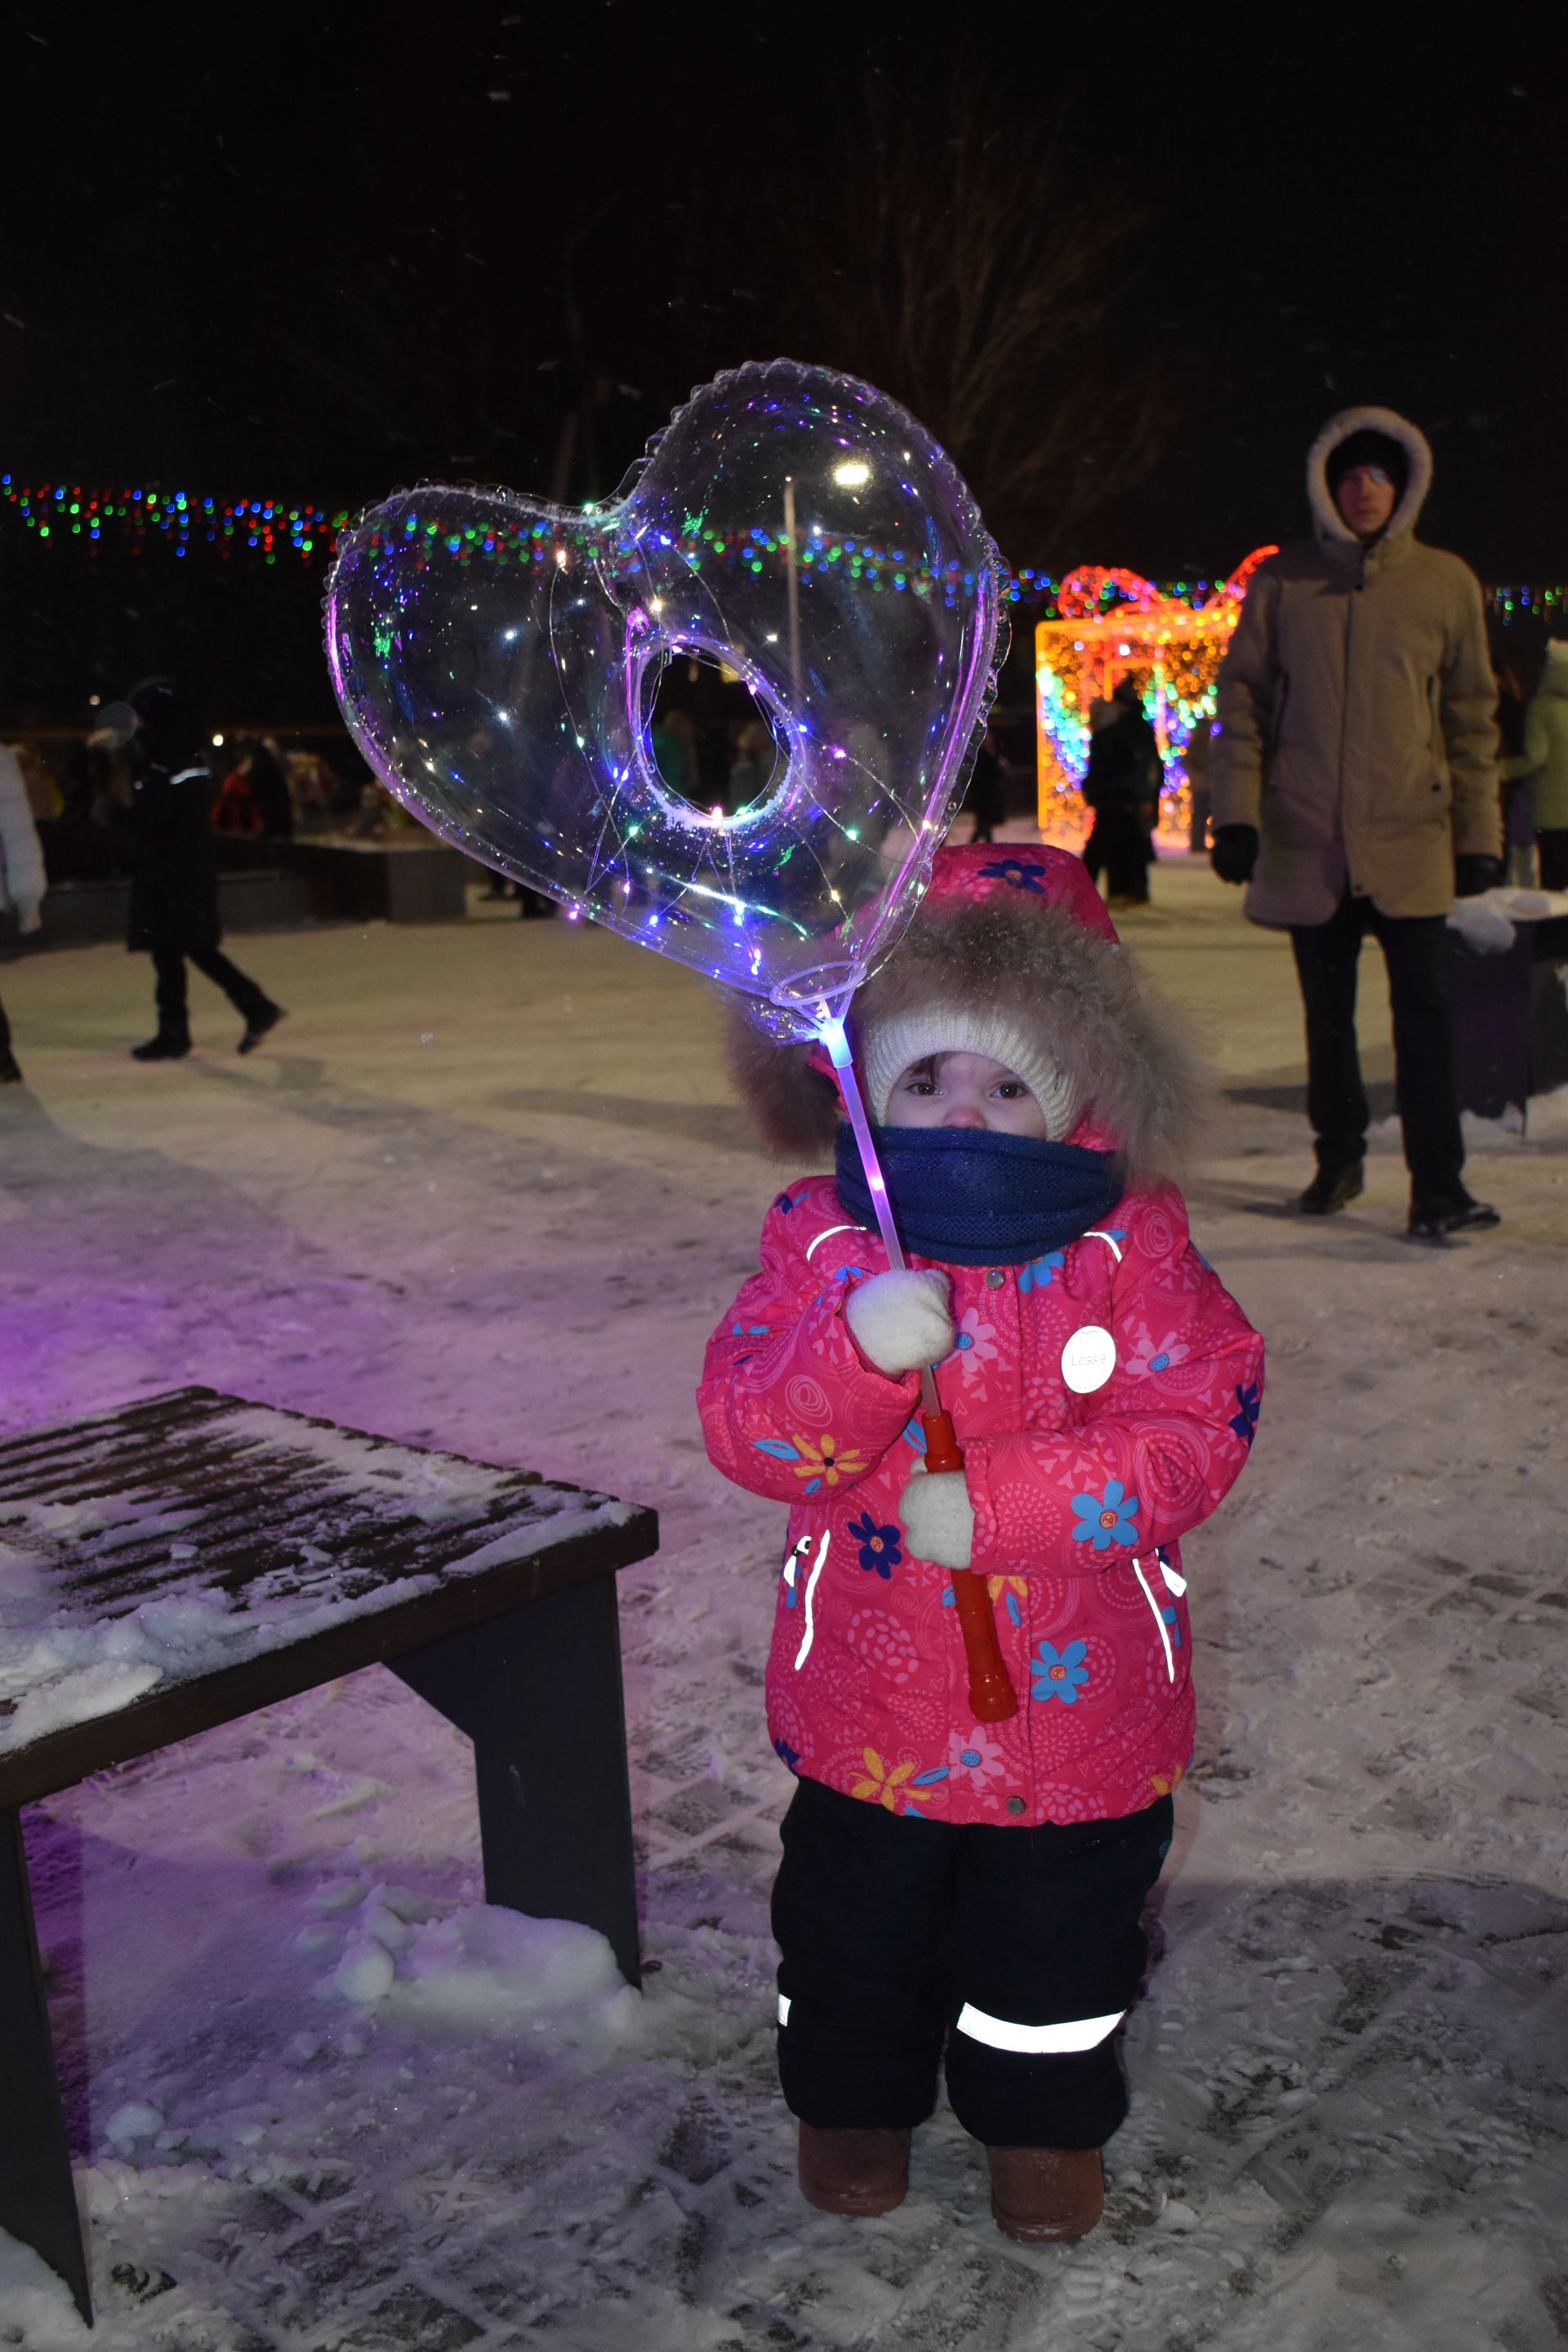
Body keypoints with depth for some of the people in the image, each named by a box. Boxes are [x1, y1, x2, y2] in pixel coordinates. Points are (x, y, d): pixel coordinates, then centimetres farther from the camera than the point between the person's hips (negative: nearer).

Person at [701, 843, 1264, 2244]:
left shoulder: (1131, 1247, -12)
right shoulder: (823, 1239, -11)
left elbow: (1196, 1431, -18)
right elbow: (746, 1431, -18)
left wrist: (994, 1505, -26)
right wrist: (858, 1352, -39)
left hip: (1080, 1707, 0)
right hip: (870, 1697, 1)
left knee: (1060, 1937, 21)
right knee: (853, 1925, 21)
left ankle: (1044, 2122, 48)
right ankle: (855, 2096, 49)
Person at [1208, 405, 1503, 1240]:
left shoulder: (1446, 583, 4)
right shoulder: (1283, 582, 4)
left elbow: (1471, 717, 7)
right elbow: (1241, 697, 6)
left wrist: (1479, 834, 4)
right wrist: (1235, 810, -4)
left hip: (1410, 842, -1)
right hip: (1308, 843, 1)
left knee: (1423, 1007, -7)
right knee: (1327, 1013, 11)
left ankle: (1437, 1181, -3)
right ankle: (1338, 1156, 27)